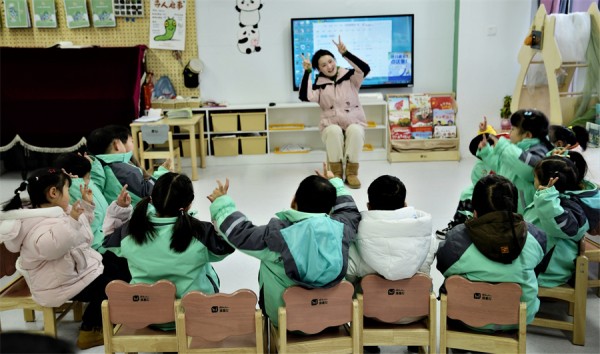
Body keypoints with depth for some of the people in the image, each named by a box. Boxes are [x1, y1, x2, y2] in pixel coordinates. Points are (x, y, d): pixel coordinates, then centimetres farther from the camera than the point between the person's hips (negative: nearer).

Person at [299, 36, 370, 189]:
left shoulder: (349, 76, 3)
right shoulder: (319, 84, 4)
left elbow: (365, 69, -17)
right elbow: (305, 97, -14)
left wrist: (345, 53, -24)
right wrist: (307, 72, -17)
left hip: (354, 123, 0)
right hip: (331, 126, 0)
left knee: (355, 131, -35)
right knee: (334, 131, -35)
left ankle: (352, 173, -23)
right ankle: (336, 173, -21)